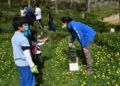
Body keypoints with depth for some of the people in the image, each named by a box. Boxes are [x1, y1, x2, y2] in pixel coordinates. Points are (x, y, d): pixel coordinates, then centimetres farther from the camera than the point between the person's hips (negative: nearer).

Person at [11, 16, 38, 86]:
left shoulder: (14, 37, 4)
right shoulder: (23, 38, -22)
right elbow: (27, 54, -23)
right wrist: (32, 66, -18)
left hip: (18, 62, 8)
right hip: (25, 64, -8)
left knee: (23, 79, 21)